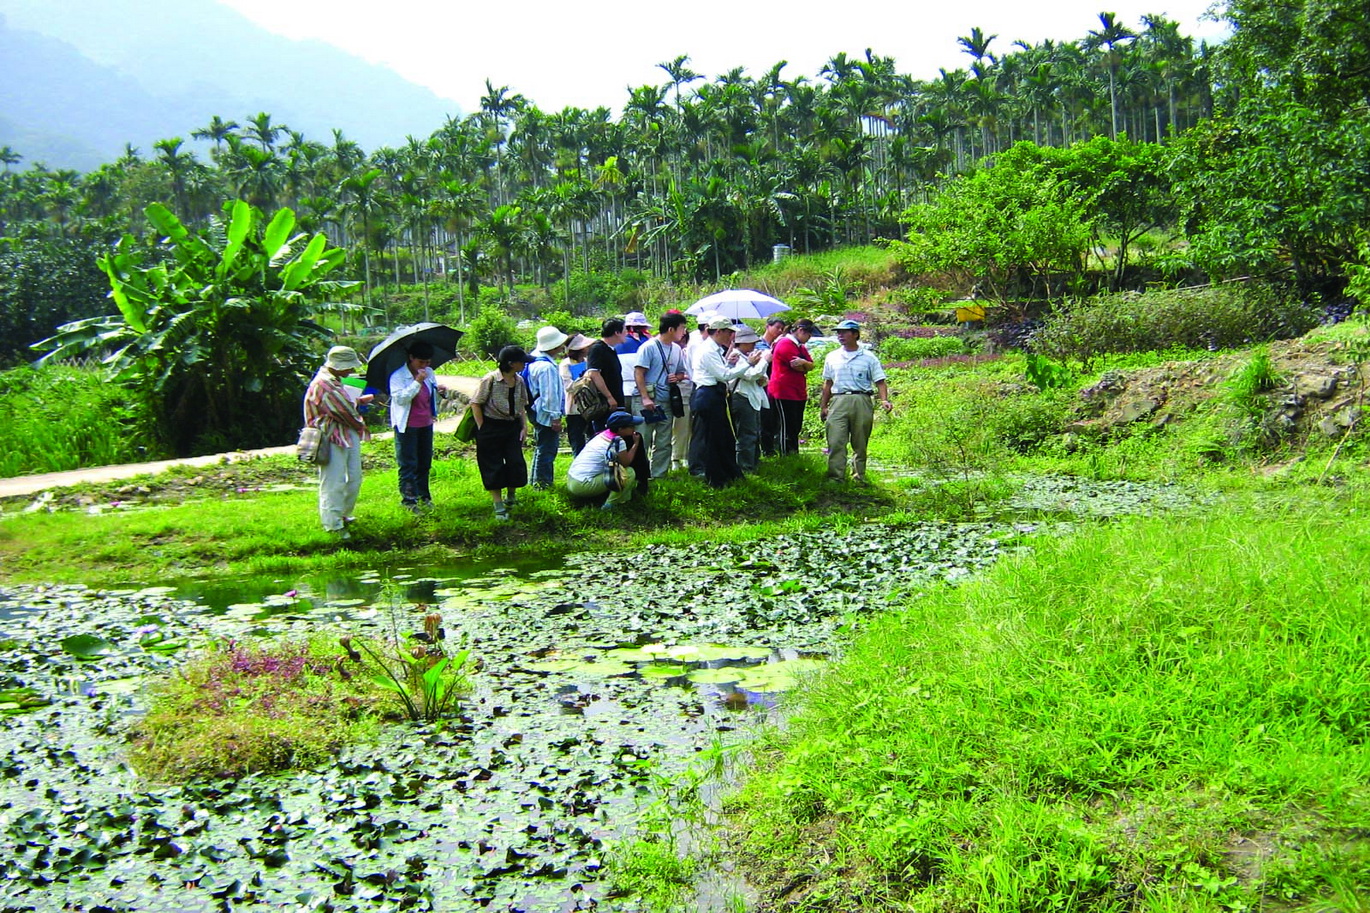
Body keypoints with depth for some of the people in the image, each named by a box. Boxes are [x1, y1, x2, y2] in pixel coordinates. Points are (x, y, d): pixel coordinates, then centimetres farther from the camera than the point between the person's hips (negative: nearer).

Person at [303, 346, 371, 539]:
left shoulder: (335, 382, 12)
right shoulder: (322, 384, -21)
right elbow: (343, 410, -19)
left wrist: (359, 401, 7)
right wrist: (361, 426, -5)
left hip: (349, 436, 11)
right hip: (333, 439, -11)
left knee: (354, 478, 18)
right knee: (334, 483, -3)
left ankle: (343, 515, 34)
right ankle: (334, 525, 5)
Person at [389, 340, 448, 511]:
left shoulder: (429, 373, 6)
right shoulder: (398, 376, -13)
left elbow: (433, 394, 19)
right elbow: (400, 398, -24)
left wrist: (440, 391, -5)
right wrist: (417, 382, -29)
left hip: (426, 424, 7)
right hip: (407, 426, -7)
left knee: (425, 463, 15)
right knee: (408, 464, -2)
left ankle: (423, 496, 27)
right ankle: (409, 499, 4)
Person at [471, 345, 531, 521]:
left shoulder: (519, 381, 4)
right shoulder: (490, 380, -14)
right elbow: (475, 404, -10)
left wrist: (524, 427, 6)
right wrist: (482, 429, -11)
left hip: (512, 427, 5)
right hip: (491, 427, -5)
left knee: (516, 463, 1)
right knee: (494, 467, 1)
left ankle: (511, 496, 26)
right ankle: (498, 506, 8)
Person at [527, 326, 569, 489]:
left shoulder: (535, 359, 9)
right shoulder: (547, 367, -23)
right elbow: (549, 394, -23)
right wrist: (555, 417, -18)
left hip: (538, 414, 11)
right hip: (547, 415, -11)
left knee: (541, 449, 21)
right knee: (546, 451, -2)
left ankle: (537, 481, 32)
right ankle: (542, 483, 5)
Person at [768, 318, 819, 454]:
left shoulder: (800, 346, 19)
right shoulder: (785, 344, -13)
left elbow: (811, 365, 5)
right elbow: (797, 367, -18)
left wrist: (803, 363, -15)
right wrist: (806, 365, 2)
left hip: (799, 393, 10)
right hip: (785, 392, -10)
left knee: (796, 427, 12)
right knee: (788, 427, -7)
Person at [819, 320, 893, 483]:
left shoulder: (868, 358, 5)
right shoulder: (832, 357, 14)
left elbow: (880, 382, 2)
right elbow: (828, 384, 19)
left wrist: (884, 400, -15)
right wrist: (823, 406, 15)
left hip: (861, 402, -1)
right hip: (838, 402, 2)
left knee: (860, 444, 5)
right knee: (835, 442, -9)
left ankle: (859, 477, 14)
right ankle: (835, 477, -9)